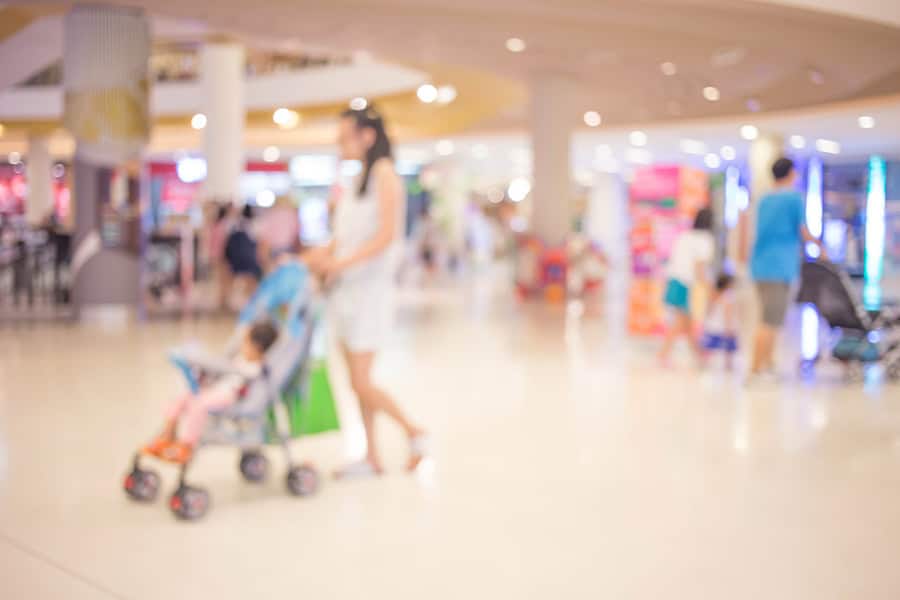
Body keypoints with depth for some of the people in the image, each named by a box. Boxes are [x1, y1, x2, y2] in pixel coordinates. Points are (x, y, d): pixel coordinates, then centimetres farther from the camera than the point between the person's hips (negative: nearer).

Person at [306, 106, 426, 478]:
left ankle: (412, 430, 13)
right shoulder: (354, 181, 15)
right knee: (358, 381, 8)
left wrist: (340, 263, -25)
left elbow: (386, 236, -17)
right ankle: (372, 457, 15)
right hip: (346, 287, 8)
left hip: (370, 287, -8)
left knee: (361, 383, -7)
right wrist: (321, 256, -3)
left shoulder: (384, 173, -8)